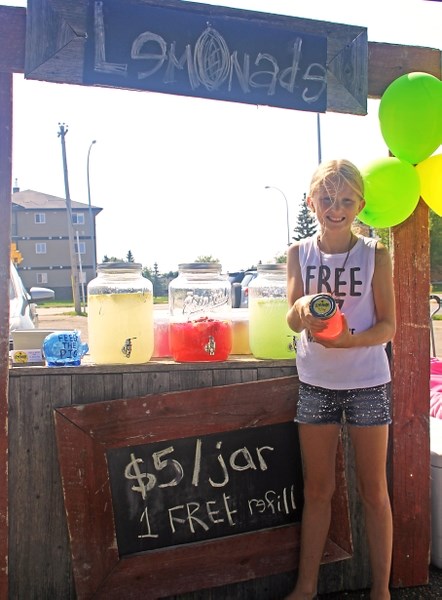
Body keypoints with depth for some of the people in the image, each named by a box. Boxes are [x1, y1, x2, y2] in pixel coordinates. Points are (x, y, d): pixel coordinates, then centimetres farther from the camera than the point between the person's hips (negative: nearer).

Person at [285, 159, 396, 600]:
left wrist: (350, 339, -26)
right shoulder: (299, 253, -1)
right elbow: (292, 319, -9)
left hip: (367, 384, -1)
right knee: (317, 491, 13)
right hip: (315, 383, 2)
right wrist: (302, 311, -33)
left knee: (373, 492, 10)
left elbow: (388, 326, -6)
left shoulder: (375, 255, -6)